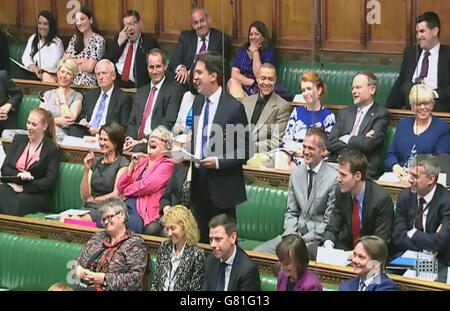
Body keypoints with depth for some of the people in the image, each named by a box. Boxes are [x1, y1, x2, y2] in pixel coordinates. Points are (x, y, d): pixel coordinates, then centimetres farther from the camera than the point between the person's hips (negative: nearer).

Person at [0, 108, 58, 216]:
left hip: (37, 195, -3)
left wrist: (22, 188, -13)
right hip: (13, 186, 3)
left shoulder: (51, 149, 4)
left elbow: (49, 182, -5)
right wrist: (19, 175, -12)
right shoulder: (18, 139, 18)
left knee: (17, 202, -37)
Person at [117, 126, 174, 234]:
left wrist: (127, 189, 8)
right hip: (126, 206, 6)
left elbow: (146, 186, -9)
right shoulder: (141, 161, 23)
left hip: (144, 212, -6)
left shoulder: (166, 164, 4)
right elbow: (120, 187, 15)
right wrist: (132, 165, 4)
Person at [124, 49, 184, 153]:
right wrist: (130, 139, -4)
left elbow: (168, 123, -10)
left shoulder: (174, 90, -1)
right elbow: (132, 121, 19)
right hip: (136, 142, 5)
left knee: (138, 150, -35)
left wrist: (144, 141, -17)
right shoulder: (141, 92, 23)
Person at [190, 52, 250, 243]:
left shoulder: (234, 107, -11)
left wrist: (219, 162, -21)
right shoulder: (198, 102, 10)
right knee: (199, 239, 11)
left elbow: (244, 150, -10)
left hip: (222, 188, -6)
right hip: (199, 184, 6)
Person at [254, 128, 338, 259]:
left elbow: (330, 222, -10)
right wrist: (291, 234, -4)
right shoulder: (296, 173, 9)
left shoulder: (334, 178, -11)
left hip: (317, 238, -6)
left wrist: (304, 239, -15)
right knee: (258, 252, -12)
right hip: (295, 233, 6)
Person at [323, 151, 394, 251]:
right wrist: (328, 243, -17)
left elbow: (381, 241, -16)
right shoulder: (341, 192, -3)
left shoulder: (381, 198, -18)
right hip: (346, 248, 5)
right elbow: (332, 228, 4)